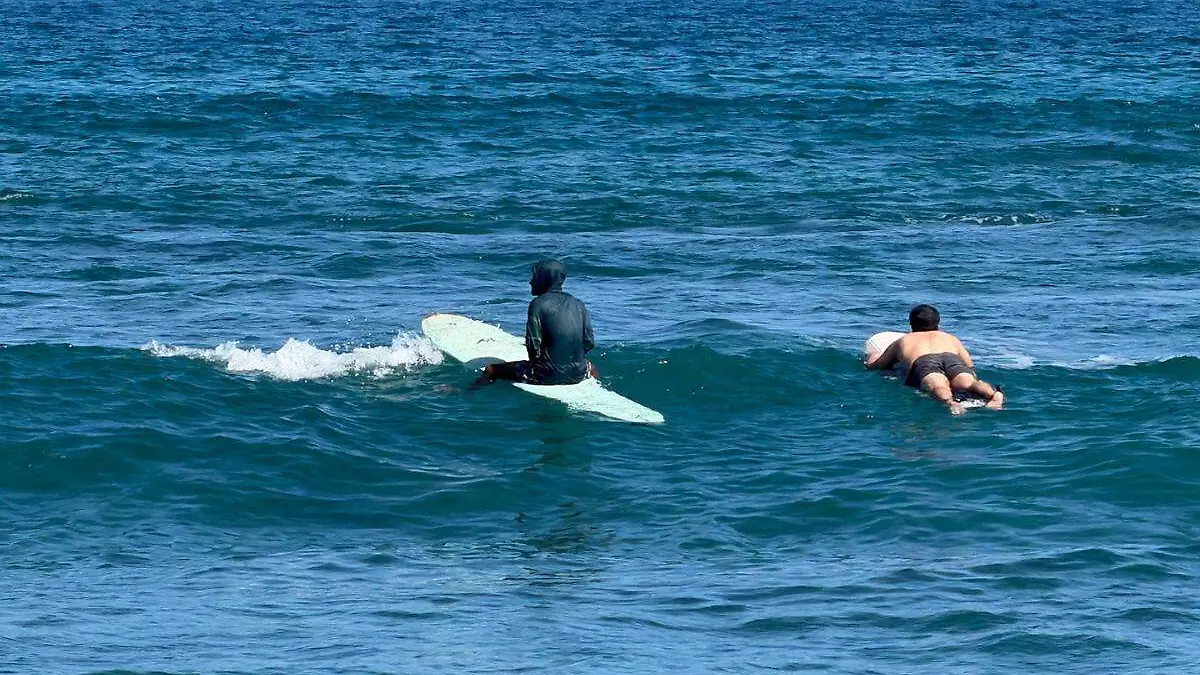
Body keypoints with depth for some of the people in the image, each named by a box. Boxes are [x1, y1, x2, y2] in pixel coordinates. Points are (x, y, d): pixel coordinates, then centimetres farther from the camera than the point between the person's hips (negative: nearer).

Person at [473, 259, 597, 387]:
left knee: (491, 371, 2)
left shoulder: (538, 304, -8)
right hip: (577, 374, 5)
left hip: (549, 374, -5)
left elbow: (533, 344, -12)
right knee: (591, 367, 43)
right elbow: (589, 343, 5)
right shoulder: (578, 305, 6)